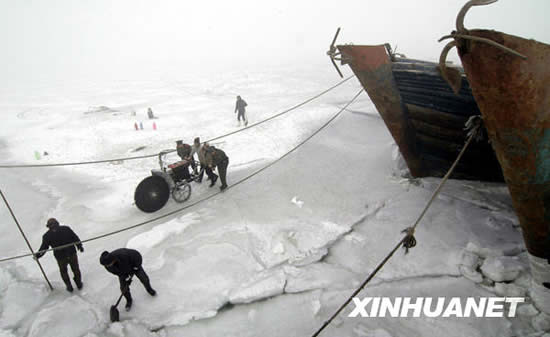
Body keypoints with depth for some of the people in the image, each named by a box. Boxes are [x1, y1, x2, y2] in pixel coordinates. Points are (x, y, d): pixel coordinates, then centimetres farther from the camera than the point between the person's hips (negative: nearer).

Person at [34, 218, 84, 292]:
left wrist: (37, 255, 14)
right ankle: (79, 284, 35)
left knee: (63, 271, 24)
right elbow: (75, 238, -3)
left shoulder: (47, 236, -7)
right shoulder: (66, 229, -7)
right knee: (75, 269, 21)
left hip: (61, 258, 0)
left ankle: (69, 287, 33)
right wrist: (80, 246, 11)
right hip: (72, 254, 1)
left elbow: (44, 248, -3)